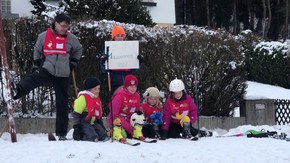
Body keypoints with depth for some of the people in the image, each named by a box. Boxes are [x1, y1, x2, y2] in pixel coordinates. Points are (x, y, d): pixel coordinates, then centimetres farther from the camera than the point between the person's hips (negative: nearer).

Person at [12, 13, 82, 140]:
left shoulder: (71, 38, 3)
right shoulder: (44, 36, 0)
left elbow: (78, 50, 21)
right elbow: (37, 50, 14)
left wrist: (73, 63, 14)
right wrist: (36, 65, 10)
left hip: (63, 75, 2)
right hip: (46, 70, -1)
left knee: (62, 103, 3)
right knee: (33, 79, -35)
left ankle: (62, 133, 9)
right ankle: (17, 90, -64)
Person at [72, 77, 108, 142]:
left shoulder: (97, 99, 14)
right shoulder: (83, 98, -13)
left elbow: (99, 115, 26)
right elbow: (76, 114, -13)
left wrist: (102, 126, 24)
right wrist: (76, 128, -17)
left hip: (93, 122, 8)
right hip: (84, 122, -8)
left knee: (104, 137, -6)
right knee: (93, 138, -26)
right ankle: (81, 135, -3)